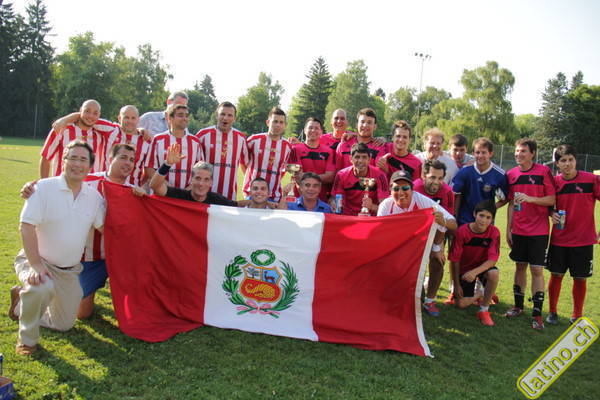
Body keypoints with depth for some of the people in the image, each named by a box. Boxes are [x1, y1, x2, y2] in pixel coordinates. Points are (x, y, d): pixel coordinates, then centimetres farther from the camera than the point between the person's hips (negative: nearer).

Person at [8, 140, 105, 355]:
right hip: (38, 261, -5)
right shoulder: (44, 188, -17)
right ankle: (27, 338, -9)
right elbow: (27, 227, -21)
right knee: (42, 288, -39)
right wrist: (36, 265, -28)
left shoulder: (94, 196, -2)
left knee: (64, 325, 14)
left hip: (69, 270, 5)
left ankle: (24, 298, 39)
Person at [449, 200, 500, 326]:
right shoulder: (461, 232, -21)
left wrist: (475, 272, -39)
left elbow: (492, 260, -23)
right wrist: (456, 285, -10)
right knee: (460, 304, -9)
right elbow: (454, 260, -14)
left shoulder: (494, 232, -18)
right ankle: (478, 295, 27)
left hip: (484, 267, 0)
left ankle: (484, 310, -15)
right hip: (464, 269, 0)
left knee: (494, 274, -36)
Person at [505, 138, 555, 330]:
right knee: (520, 266, 12)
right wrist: (508, 230, 8)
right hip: (518, 231, 4)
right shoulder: (511, 174, 5)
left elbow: (551, 200, -7)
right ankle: (518, 306, 24)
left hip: (538, 231, -4)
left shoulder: (543, 171, -7)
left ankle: (537, 313, 5)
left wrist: (530, 198, -22)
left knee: (537, 269, -2)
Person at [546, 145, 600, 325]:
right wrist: (552, 213, -10)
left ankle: (577, 315, 24)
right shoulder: (554, 181, -1)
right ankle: (552, 312, 24)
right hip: (559, 238, 2)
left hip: (583, 239, -1)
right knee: (556, 275, 8)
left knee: (580, 278, 7)